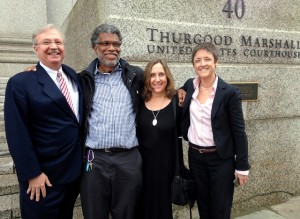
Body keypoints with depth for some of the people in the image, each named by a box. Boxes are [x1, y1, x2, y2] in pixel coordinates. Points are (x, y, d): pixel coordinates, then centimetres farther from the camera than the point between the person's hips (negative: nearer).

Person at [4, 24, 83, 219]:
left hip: (75, 170, 6)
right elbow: (17, 134, -15)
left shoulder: (73, 76, 5)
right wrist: (32, 174, -16)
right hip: (44, 177, -5)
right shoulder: (20, 83, -13)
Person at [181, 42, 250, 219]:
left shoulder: (230, 92, -12)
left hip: (221, 159, -4)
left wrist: (242, 166, -8)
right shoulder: (189, 86, 1)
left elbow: (239, 131, -9)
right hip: (195, 156, 4)